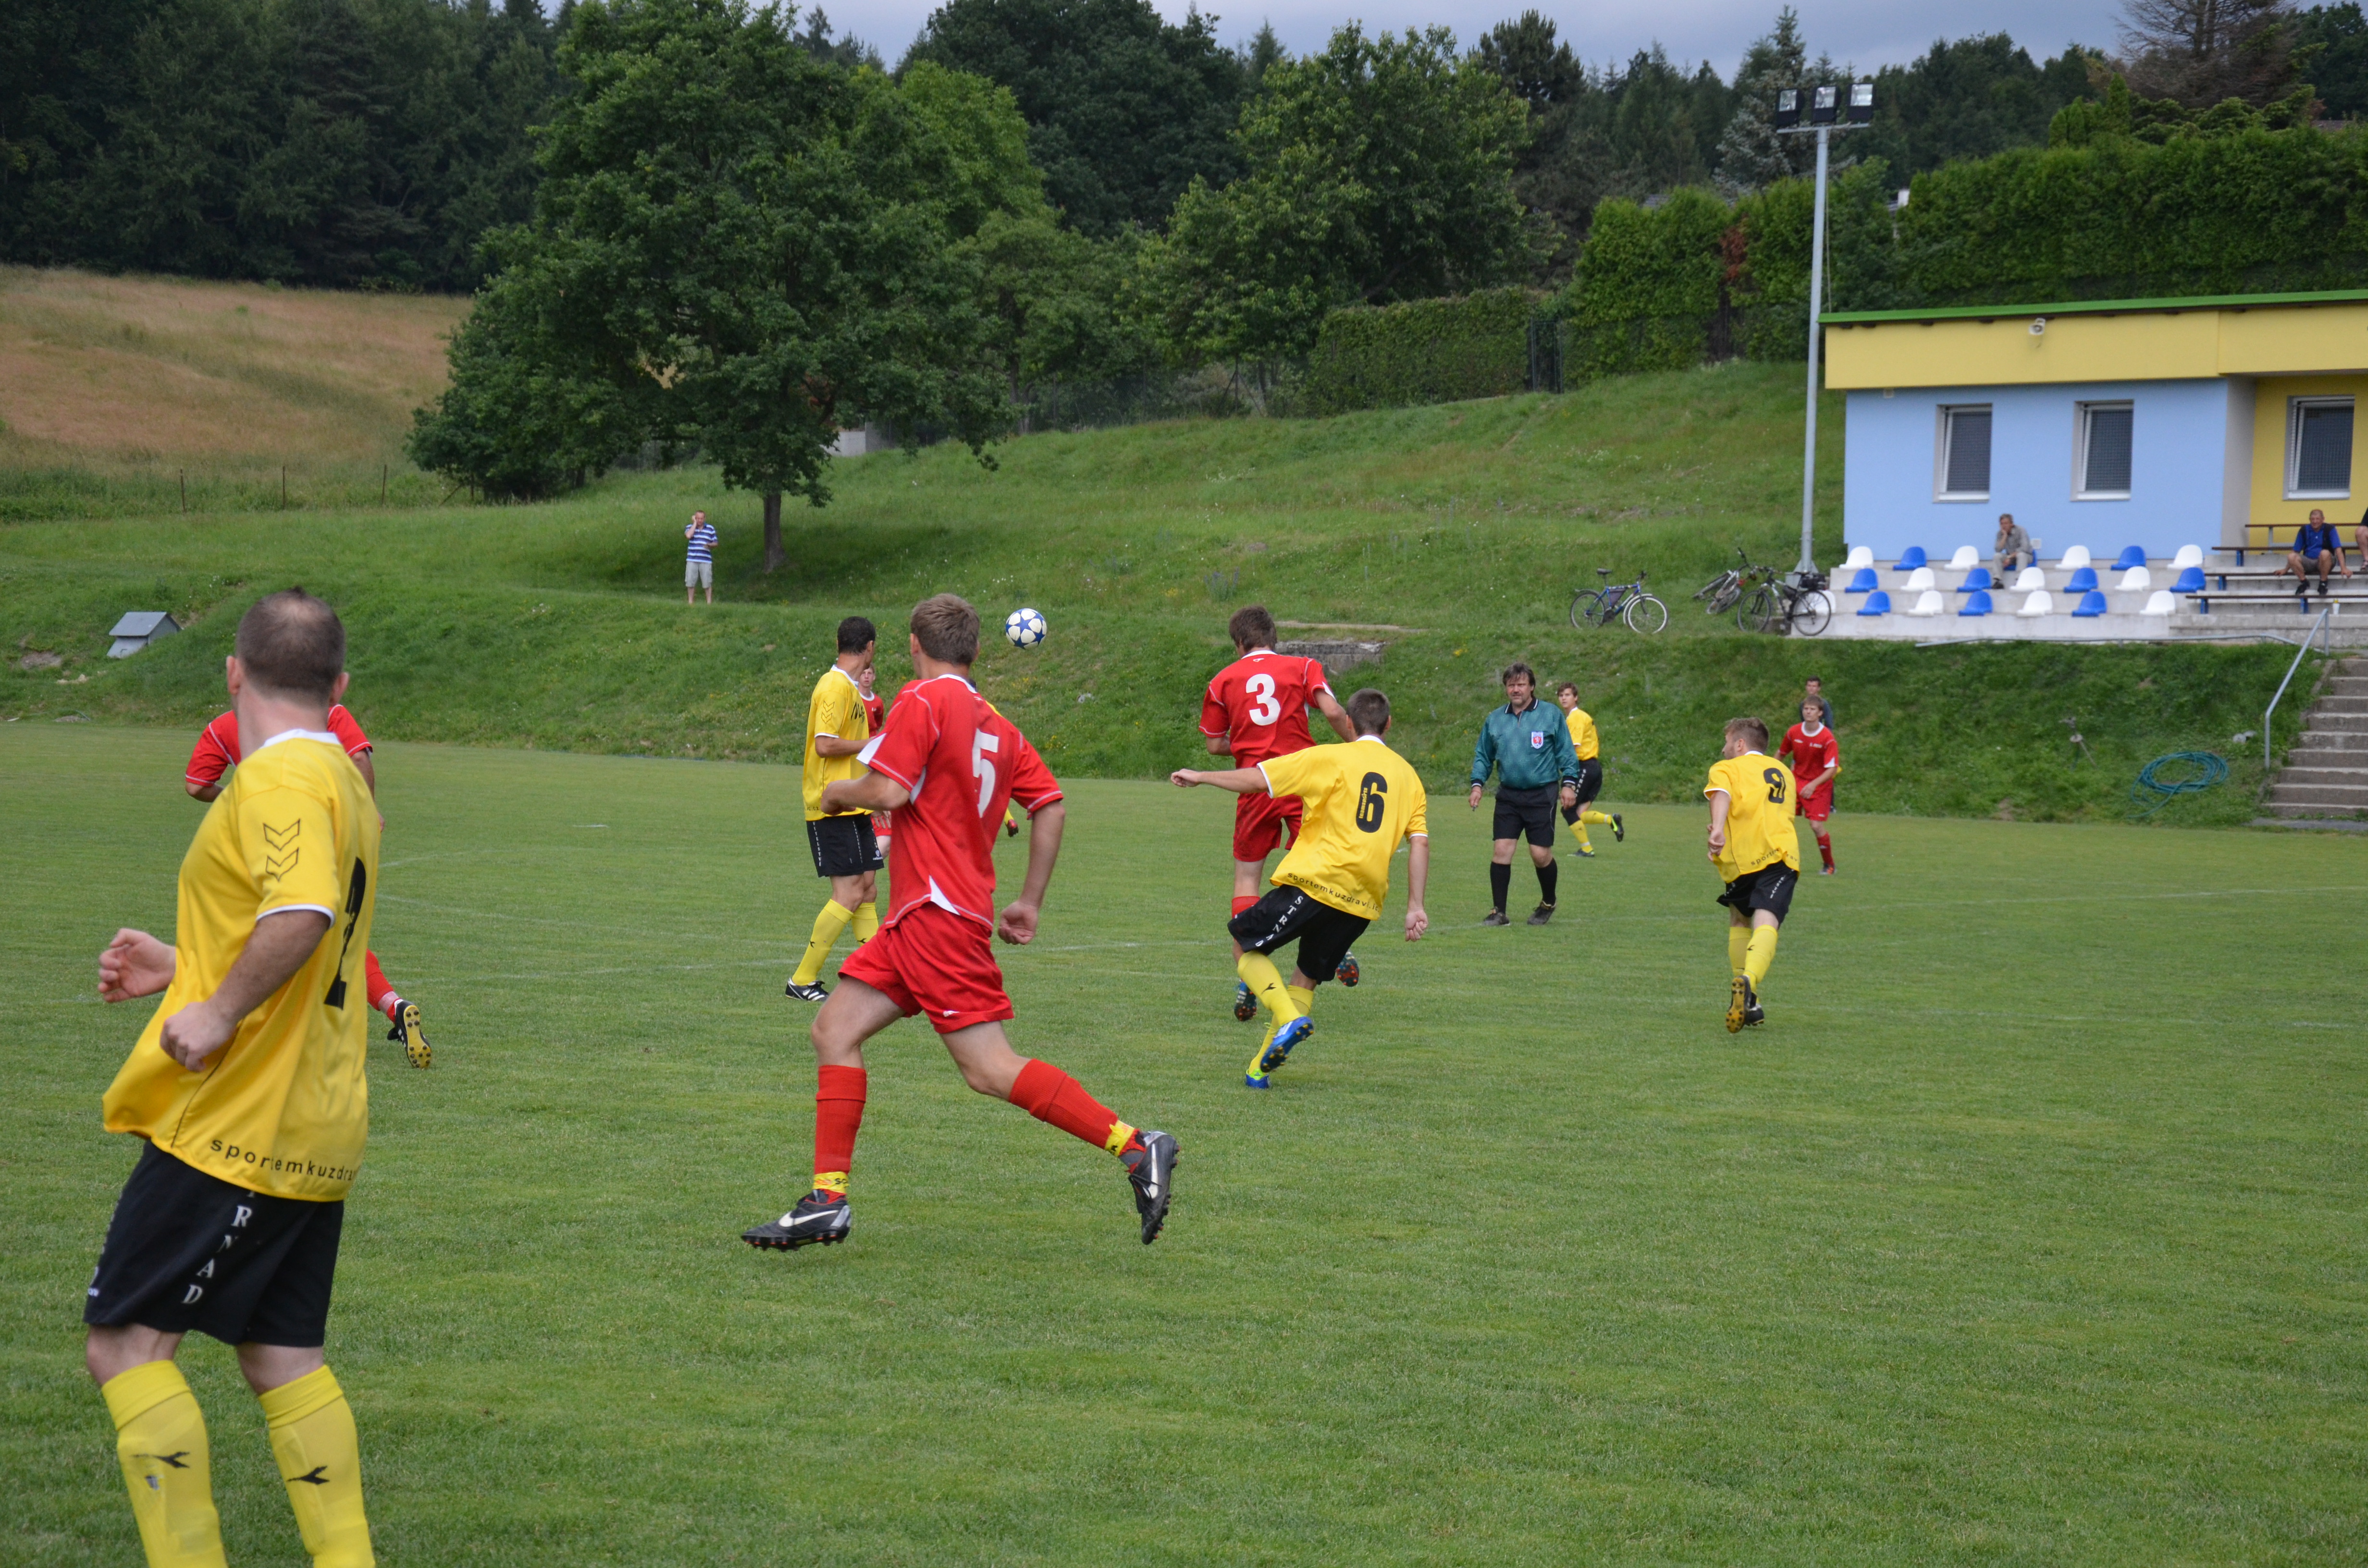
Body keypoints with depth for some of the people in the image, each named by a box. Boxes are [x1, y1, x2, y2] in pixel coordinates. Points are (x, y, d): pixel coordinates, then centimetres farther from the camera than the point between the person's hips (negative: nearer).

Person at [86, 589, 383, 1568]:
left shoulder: (278, 778, -15)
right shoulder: (345, 783, 14)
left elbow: (302, 915, -34)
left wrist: (221, 1013, -24)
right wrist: (182, 968, 21)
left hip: (235, 1123, -9)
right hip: (317, 1132, 9)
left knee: (125, 1342, -2)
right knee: (283, 1358, 13)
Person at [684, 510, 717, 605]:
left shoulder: (711, 528, 8)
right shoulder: (690, 527, 7)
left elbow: (715, 543, 11)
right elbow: (688, 536, -15)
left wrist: (710, 545, -12)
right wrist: (695, 523, -7)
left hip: (706, 560, -1)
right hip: (692, 560, 1)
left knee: (708, 583, -4)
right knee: (690, 582, 2)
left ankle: (709, 602, 3)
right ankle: (690, 601, 12)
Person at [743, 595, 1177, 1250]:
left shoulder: (924, 700, -8)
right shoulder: (996, 725, 15)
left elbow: (889, 790, -17)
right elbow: (1051, 807, 12)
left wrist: (839, 793, 5)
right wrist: (1030, 902, 17)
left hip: (936, 913, -9)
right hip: (919, 920, 9)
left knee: (989, 1068, -11)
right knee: (835, 1028, 8)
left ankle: (1134, 1145, -13)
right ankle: (828, 1201, 4)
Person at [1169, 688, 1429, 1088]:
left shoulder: (1330, 759, 0)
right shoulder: (1408, 775, 13)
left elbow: (1256, 780, -2)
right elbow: (1420, 844, 5)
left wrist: (1200, 777, 12)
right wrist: (1415, 907, 6)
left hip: (1315, 881, -5)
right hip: (1364, 902, 5)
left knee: (1245, 945, 11)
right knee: (1306, 979, 19)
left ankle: (1288, 1018, -12)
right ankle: (1262, 1066, 9)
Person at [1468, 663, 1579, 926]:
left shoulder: (1551, 716, 1)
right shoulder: (1494, 719, 9)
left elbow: (1566, 753, 5)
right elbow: (1483, 756, 18)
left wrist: (1569, 783, -5)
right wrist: (1477, 784, 5)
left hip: (1542, 795, -3)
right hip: (1508, 795, 3)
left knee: (1541, 854, -4)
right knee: (1501, 850, -7)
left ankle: (1548, 904, 23)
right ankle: (1499, 912, 1)